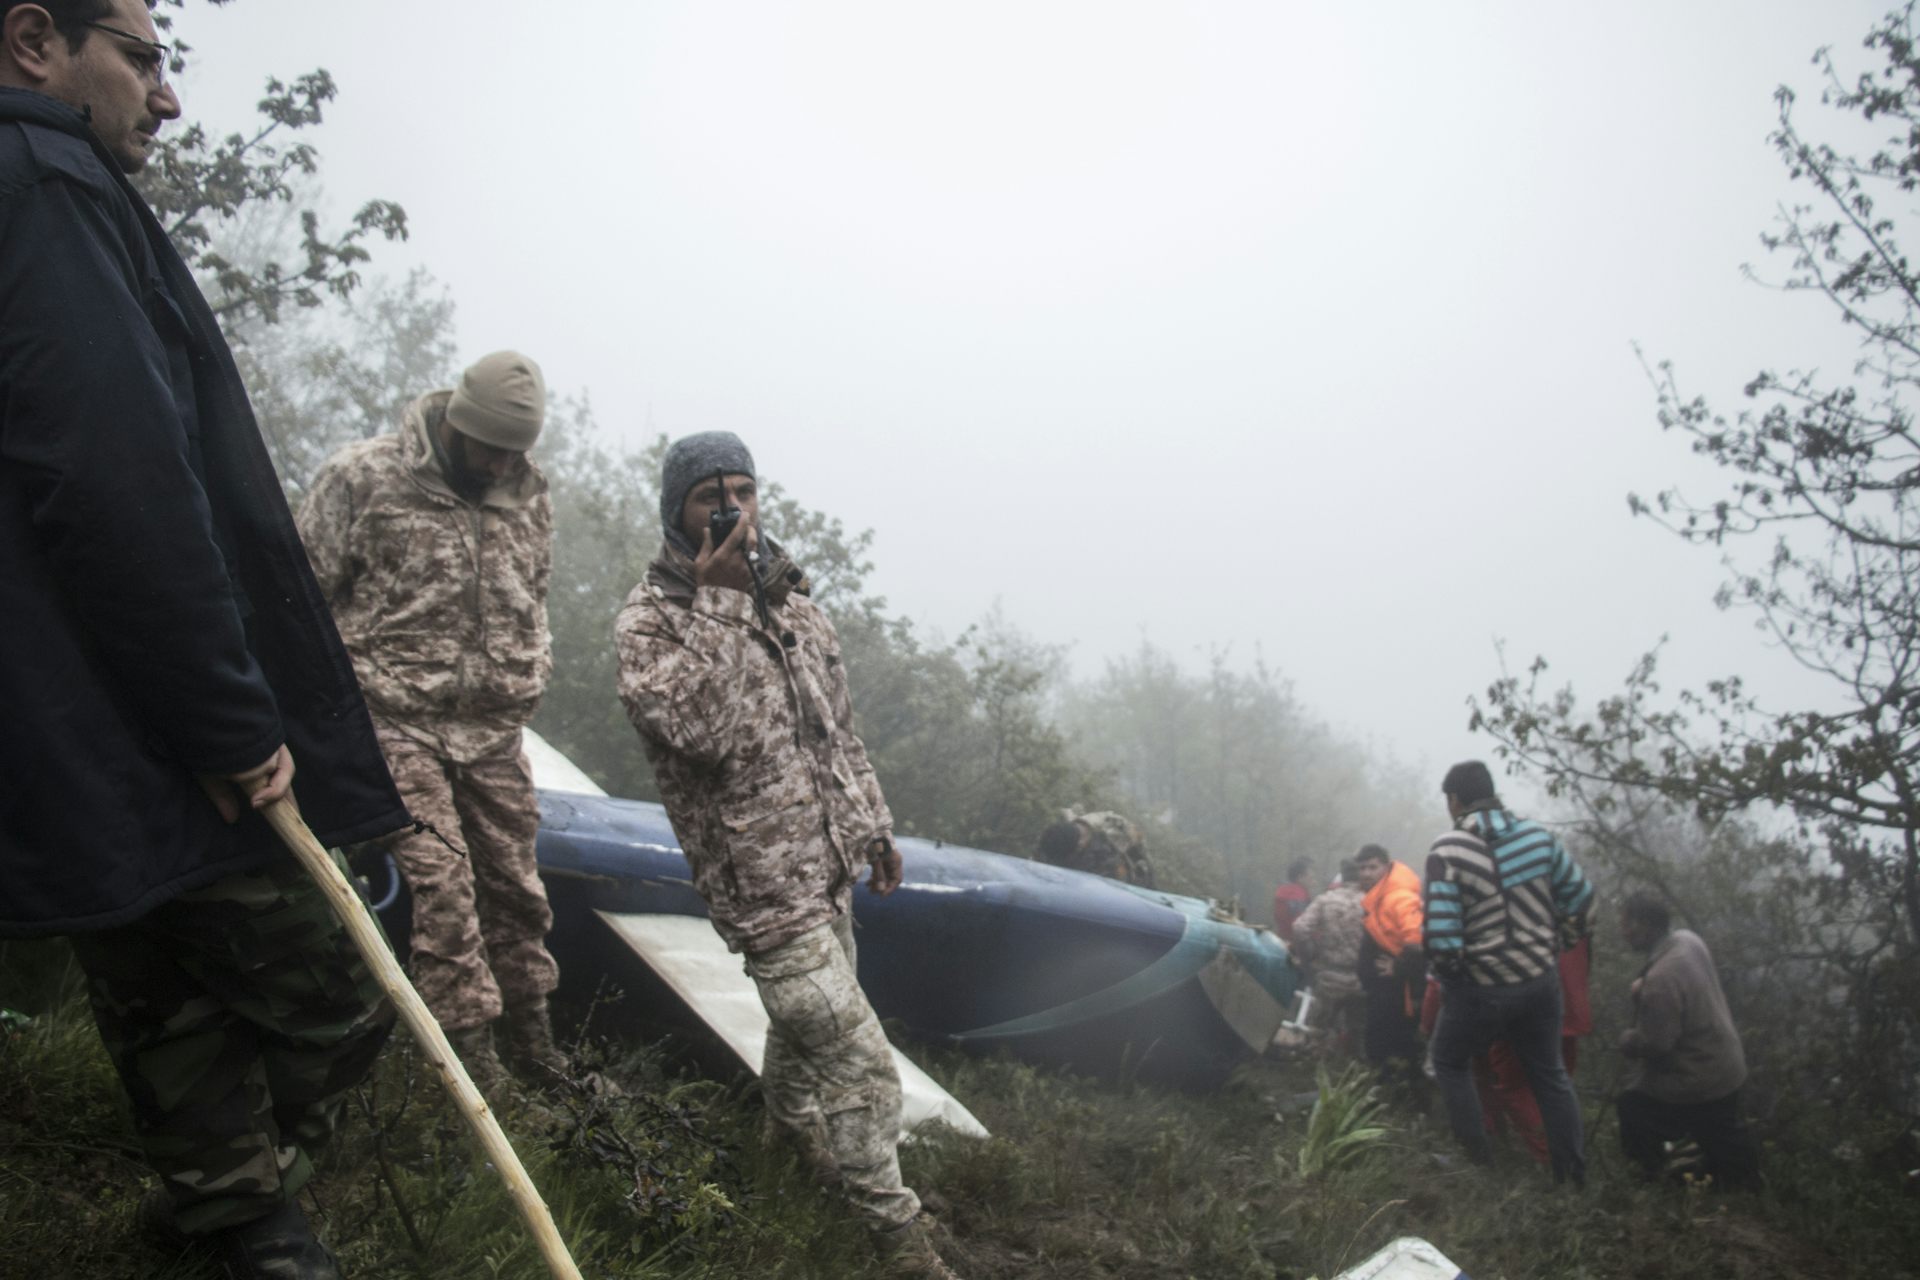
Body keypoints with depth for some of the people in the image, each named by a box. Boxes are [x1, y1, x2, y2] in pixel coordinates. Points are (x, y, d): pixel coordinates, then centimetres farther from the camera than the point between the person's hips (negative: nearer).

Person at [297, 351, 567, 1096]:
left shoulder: (526, 491, 8)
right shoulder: (362, 477, -8)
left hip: (494, 727, 5)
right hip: (399, 720, -4)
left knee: (513, 876, 9)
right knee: (440, 879, -10)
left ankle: (530, 1034, 24)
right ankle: (469, 1046, 2)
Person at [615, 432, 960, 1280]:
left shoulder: (790, 599, 9)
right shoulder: (648, 622, -12)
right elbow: (708, 731, -28)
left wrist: (872, 826, 19)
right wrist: (724, 603, -28)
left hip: (827, 865, 7)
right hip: (761, 882, -7)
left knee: (808, 1016, 24)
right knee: (858, 1058, -7)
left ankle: (789, 1123, 50)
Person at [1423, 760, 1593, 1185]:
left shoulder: (1448, 852, -19)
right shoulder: (1538, 836, -4)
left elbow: (1441, 936, -22)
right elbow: (1581, 896, 5)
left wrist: (1448, 973, -3)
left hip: (1479, 990, -4)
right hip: (1541, 981, 4)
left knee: (1450, 1063, 21)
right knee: (1549, 1074, 21)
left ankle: (1478, 1156, 19)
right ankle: (1573, 1171, 27)